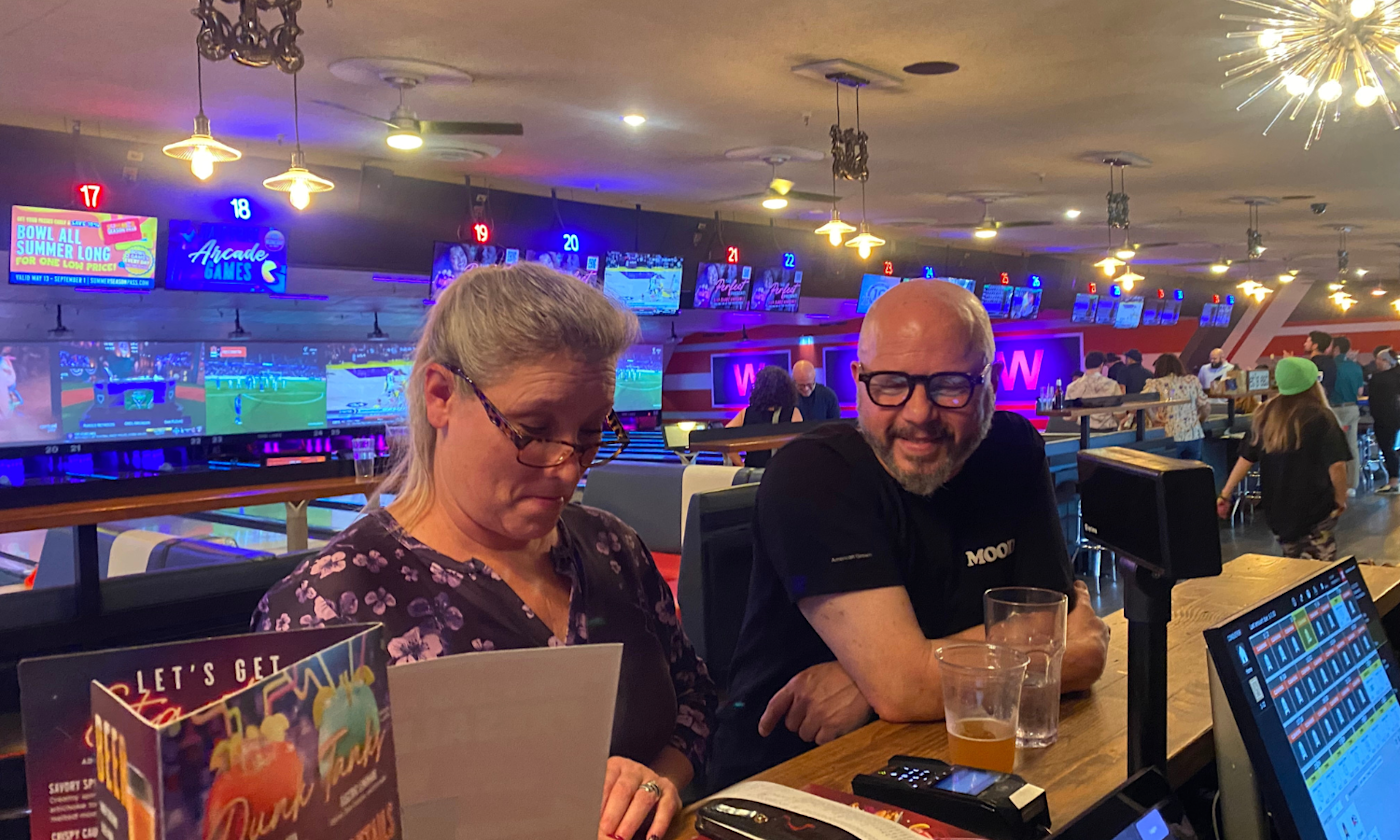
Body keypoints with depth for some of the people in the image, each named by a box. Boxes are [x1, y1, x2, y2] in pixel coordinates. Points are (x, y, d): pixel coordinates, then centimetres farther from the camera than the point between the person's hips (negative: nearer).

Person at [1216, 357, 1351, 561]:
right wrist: (1341, 499, -1)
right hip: (1315, 508, -5)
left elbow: (1246, 458, 7)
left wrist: (1225, 494, 12)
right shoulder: (1321, 417, -11)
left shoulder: (1265, 414, 4)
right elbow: (1336, 465, -16)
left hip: (1277, 507, 5)